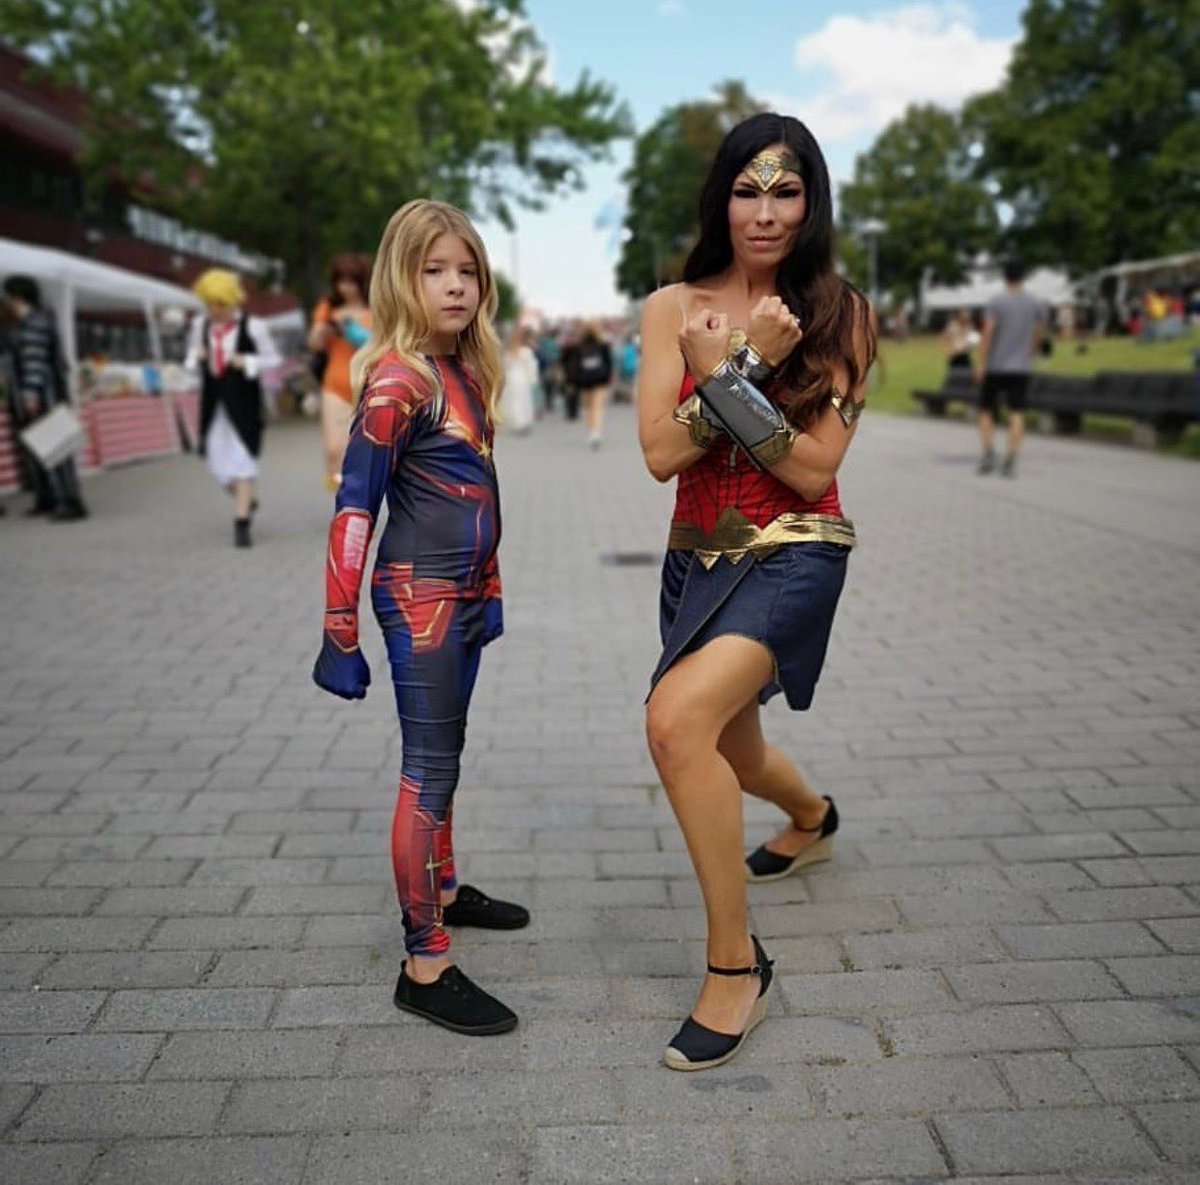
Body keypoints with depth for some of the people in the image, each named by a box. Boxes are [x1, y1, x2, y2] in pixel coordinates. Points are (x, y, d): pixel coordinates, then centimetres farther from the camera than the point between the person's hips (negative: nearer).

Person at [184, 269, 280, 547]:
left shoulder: (252, 327, -9)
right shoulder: (200, 325, 4)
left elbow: (273, 359, -1)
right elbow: (191, 359, 15)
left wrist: (247, 362, -18)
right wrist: (196, 358, -9)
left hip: (244, 401, -4)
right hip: (213, 400, 5)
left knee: (243, 459, -5)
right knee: (217, 463, 7)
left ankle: (242, 523, 0)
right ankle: (246, 500, 36)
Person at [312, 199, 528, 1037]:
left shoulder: (467, 372, 10)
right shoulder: (396, 378, -13)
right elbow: (355, 506, -16)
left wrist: (490, 589, 18)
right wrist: (340, 634, -17)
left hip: (463, 595, 8)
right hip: (418, 596, -8)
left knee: (442, 757, 19)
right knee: (430, 768, -4)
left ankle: (443, 891, 37)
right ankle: (425, 967, 5)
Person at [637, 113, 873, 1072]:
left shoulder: (838, 313, -4)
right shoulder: (673, 307, 1)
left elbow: (815, 467, -12)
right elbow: (660, 454, -9)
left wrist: (731, 377, -20)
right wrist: (741, 368, -19)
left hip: (792, 554, -4)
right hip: (700, 555, 5)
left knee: (679, 718, -29)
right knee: (726, 751, 21)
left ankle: (736, 962, -10)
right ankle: (812, 818, 59)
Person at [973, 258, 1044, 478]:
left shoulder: (996, 302, -6)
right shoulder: (1033, 303, 6)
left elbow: (987, 333, -13)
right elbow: (1038, 334, 13)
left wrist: (981, 363, -11)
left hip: (995, 366, -2)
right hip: (1021, 367, 2)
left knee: (987, 410, 10)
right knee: (1016, 413, 0)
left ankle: (988, 451, -5)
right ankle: (1011, 461, -5)